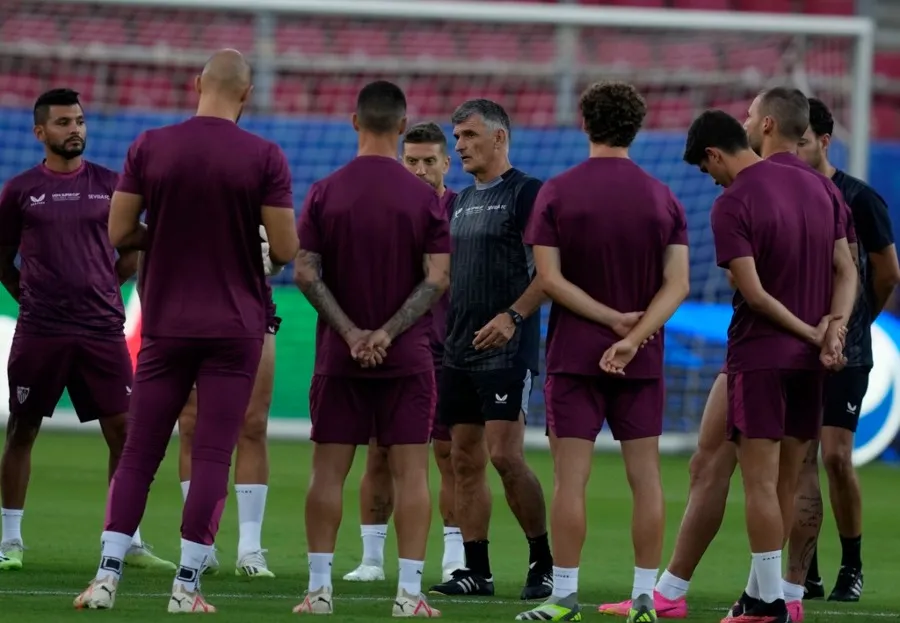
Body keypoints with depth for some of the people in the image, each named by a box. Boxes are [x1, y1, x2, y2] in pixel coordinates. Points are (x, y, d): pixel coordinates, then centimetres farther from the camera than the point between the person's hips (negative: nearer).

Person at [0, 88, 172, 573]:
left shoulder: (110, 185, 7)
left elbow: (132, 251, 16)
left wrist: (103, 287, 8)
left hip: (102, 329, 1)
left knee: (124, 432, -2)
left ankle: (129, 542, 5)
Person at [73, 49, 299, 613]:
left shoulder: (149, 148, -2)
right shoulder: (264, 157, -7)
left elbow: (119, 233, -1)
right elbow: (285, 249, -8)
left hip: (165, 327, 2)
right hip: (236, 328, -2)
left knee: (138, 455, 7)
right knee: (213, 457, 1)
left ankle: (107, 577, 2)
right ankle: (187, 586, -1)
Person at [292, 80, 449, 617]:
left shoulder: (325, 193, -1)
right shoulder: (424, 198, -4)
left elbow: (305, 273, -5)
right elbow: (437, 279, -9)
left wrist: (351, 332, -7)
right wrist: (388, 332, -9)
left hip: (339, 357, 1)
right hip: (408, 359, -1)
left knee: (328, 471, 5)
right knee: (410, 472, 1)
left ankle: (320, 588, 3)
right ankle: (409, 593, -3)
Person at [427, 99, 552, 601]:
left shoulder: (525, 193, -7)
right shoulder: (462, 201, 17)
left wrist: (512, 316, -24)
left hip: (506, 348, -8)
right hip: (459, 349, 8)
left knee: (505, 454, -13)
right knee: (466, 459, 6)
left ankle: (544, 561, -2)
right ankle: (476, 570, 10)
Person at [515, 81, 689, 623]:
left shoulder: (556, 193, -3)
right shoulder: (663, 199, 3)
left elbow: (550, 278, -10)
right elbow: (678, 283, -6)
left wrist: (613, 318, -8)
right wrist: (633, 335, -13)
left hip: (574, 354, -2)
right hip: (642, 360, 2)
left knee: (571, 478, -1)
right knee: (646, 477, 5)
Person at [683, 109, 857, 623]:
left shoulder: (732, 205, -13)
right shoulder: (818, 188, 9)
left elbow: (754, 293, -17)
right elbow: (846, 270, 7)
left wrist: (813, 334, -9)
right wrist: (834, 326, -6)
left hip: (760, 356, -7)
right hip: (811, 364, 7)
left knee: (761, 482, -3)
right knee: (788, 483, 11)